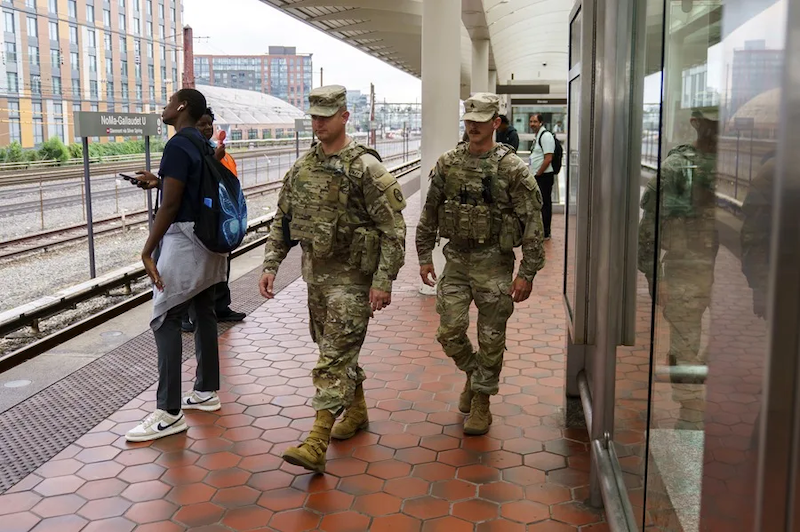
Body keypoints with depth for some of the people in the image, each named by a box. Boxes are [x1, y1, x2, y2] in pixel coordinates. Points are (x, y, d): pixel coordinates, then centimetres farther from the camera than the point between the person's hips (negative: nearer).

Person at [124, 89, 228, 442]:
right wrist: (159, 182, 21)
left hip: (184, 238, -10)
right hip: (208, 238, 10)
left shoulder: (178, 145, -16)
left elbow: (170, 205, -21)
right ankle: (206, 392, 24)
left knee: (165, 320, -7)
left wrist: (147, 251, -18)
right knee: (204, 313, 14)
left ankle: (169, 412, -6)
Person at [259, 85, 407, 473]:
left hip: (351, 275, -7)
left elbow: (393, 229, -14)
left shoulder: (366, 168, -13)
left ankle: (317, 445, -10)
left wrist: (383, 281, -18)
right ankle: (357, 410, 38)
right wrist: (270, 265, 7)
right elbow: (282, 221, 14)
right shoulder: (301, 168, 7)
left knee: (334, 357, -9)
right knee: (337, 349, 18)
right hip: (315, 272, 7)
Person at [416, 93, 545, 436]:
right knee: (450, 331, 2)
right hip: (455, 261, 3)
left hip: (494, 264, -3)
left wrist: (528, 273, -12)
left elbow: (532, 222, -9)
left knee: (491, 338, 5)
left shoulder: (512, 168, -9)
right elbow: (429, 213, 11)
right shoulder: (447, 163, 3)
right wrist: (424, 256, 9)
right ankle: (473, 372, 32)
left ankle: (481, 398, 23)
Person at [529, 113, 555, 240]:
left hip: (544, 176, -10)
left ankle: (546, 233, 2)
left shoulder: (546, 136, -14)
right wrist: (534, 174, 14)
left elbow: (548, 159, -21)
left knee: (545, 205, -4)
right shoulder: (538, 136, 16)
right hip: (537, 176, 10)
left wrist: (537, 174, -16)